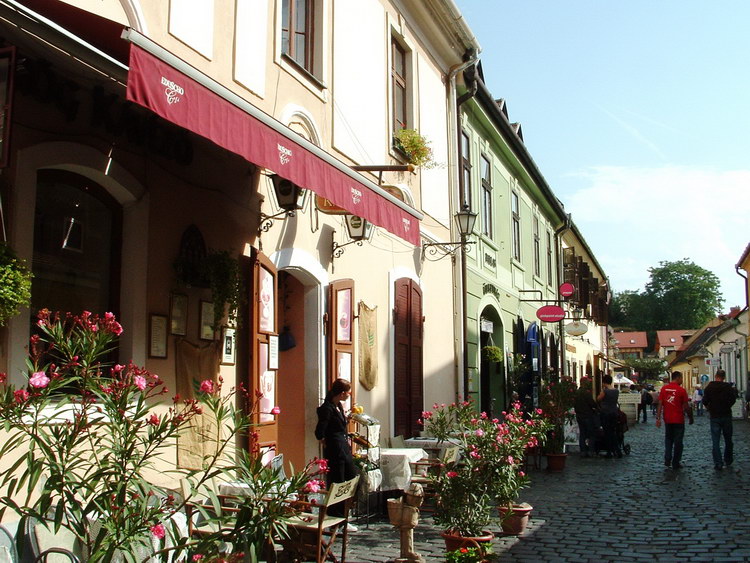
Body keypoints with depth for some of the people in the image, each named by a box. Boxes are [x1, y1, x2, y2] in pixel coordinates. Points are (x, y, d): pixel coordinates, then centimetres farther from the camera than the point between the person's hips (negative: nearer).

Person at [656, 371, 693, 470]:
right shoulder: (681, 390, -11)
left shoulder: (664, 388, 0)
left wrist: (658, 418, 1)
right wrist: (690, 418, 6)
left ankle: (667, 460, 10)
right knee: (678, 441, 7)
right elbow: (686, 407, -8)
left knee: (668, 439, 19)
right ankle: (676, 463, 11)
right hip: (678, 420, -4)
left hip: (667, 420, 4)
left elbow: (660, 405, -1)